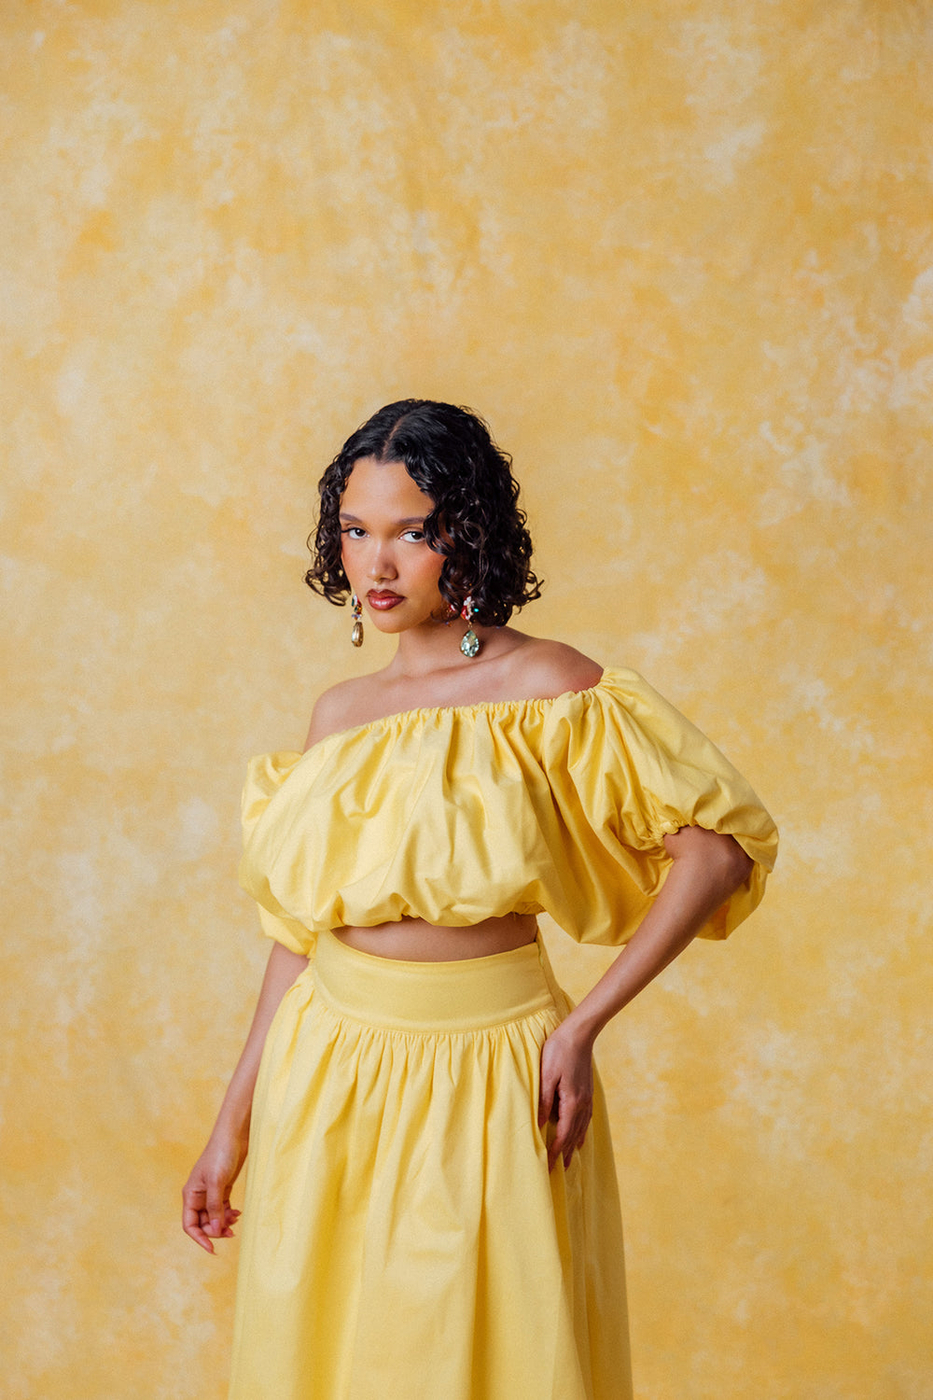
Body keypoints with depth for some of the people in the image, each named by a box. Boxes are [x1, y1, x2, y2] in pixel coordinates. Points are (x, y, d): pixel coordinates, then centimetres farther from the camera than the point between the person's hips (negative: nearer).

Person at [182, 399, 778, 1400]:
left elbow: (722, 841, -13)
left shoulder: (544, 690, -11)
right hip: (325, 1079, 5)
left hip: (484, 1081, -5)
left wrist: (584, 1024, -16)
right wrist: (233, 1125, 12)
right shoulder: (340, 714, 5)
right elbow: (300, 930, 11)